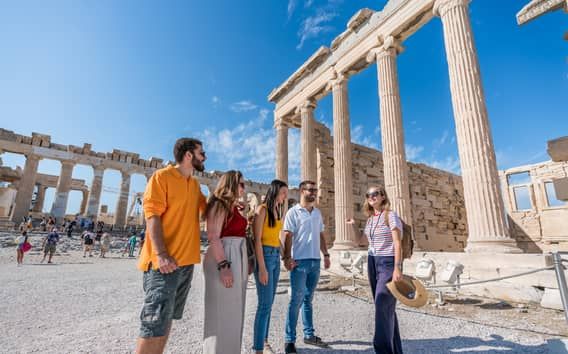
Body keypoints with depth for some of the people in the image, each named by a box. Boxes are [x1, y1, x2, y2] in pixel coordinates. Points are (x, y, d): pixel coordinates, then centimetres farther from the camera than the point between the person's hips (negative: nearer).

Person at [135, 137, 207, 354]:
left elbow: (207, 208, 26)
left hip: (186, 260, 8)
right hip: (166, 260, -7)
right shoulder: (162, 177, -6)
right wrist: (161, 254, -22)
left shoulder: (195, 184, 15)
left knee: (167, 319, 16)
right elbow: (152, 216, -13)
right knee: (155, 324, -4)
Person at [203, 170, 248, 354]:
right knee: (222, 310, 1)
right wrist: (223, 266, -24)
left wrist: (245, 262, 17)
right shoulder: (219, 204, -10)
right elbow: (213, 237, -18)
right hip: (223, 258, -9)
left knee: (234, 310, 18)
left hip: (238, 257, 9)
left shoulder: (233, 206, 16)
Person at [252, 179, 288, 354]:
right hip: (264, 256, -8)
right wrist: (262, 267, -18)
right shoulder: (262, 209, -11)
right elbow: (257, 240, -15)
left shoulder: (279, 211, 13)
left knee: (269, 302, 15)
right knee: (265, 304, -4)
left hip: (276, 257, 8)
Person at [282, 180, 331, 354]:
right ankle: (289, 339, 12)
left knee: (308, 299, 16)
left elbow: (321, 235, 17)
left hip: (315, 261, 6)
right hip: (300, 261, -6)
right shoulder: (293, 212, -6)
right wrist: (287, 257, -19)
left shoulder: (317, 213, 12)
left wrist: (326, 254, 12)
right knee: (296, 300, 0)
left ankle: (309, 335, 28)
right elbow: (287, 236, -11)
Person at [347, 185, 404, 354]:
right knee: (385, 306, 13)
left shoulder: (391, 215, -9)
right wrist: (354, 226, 8)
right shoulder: (370, 218, 10)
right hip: (373, 263, 7)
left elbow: (397, 243, -15)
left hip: (388, 263, -7)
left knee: (382, 305, -10)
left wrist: (397, 268, -21)